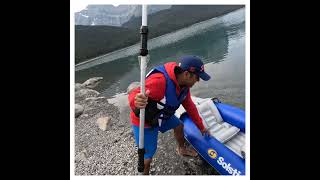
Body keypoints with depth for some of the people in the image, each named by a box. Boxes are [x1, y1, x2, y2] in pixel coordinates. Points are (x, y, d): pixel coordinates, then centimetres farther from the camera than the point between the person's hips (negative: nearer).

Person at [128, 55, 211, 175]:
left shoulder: (184, 84, -9)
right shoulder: (159, 81, -39)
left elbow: (189, 106, 3)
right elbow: (134, 95, -39)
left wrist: (201, 126, 11)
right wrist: (136, 101, -65)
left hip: (162, 116, 8)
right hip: (144, 122, -8)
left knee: (179, 126, 26)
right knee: (148, 157, 0)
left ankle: (181, 149, 58)